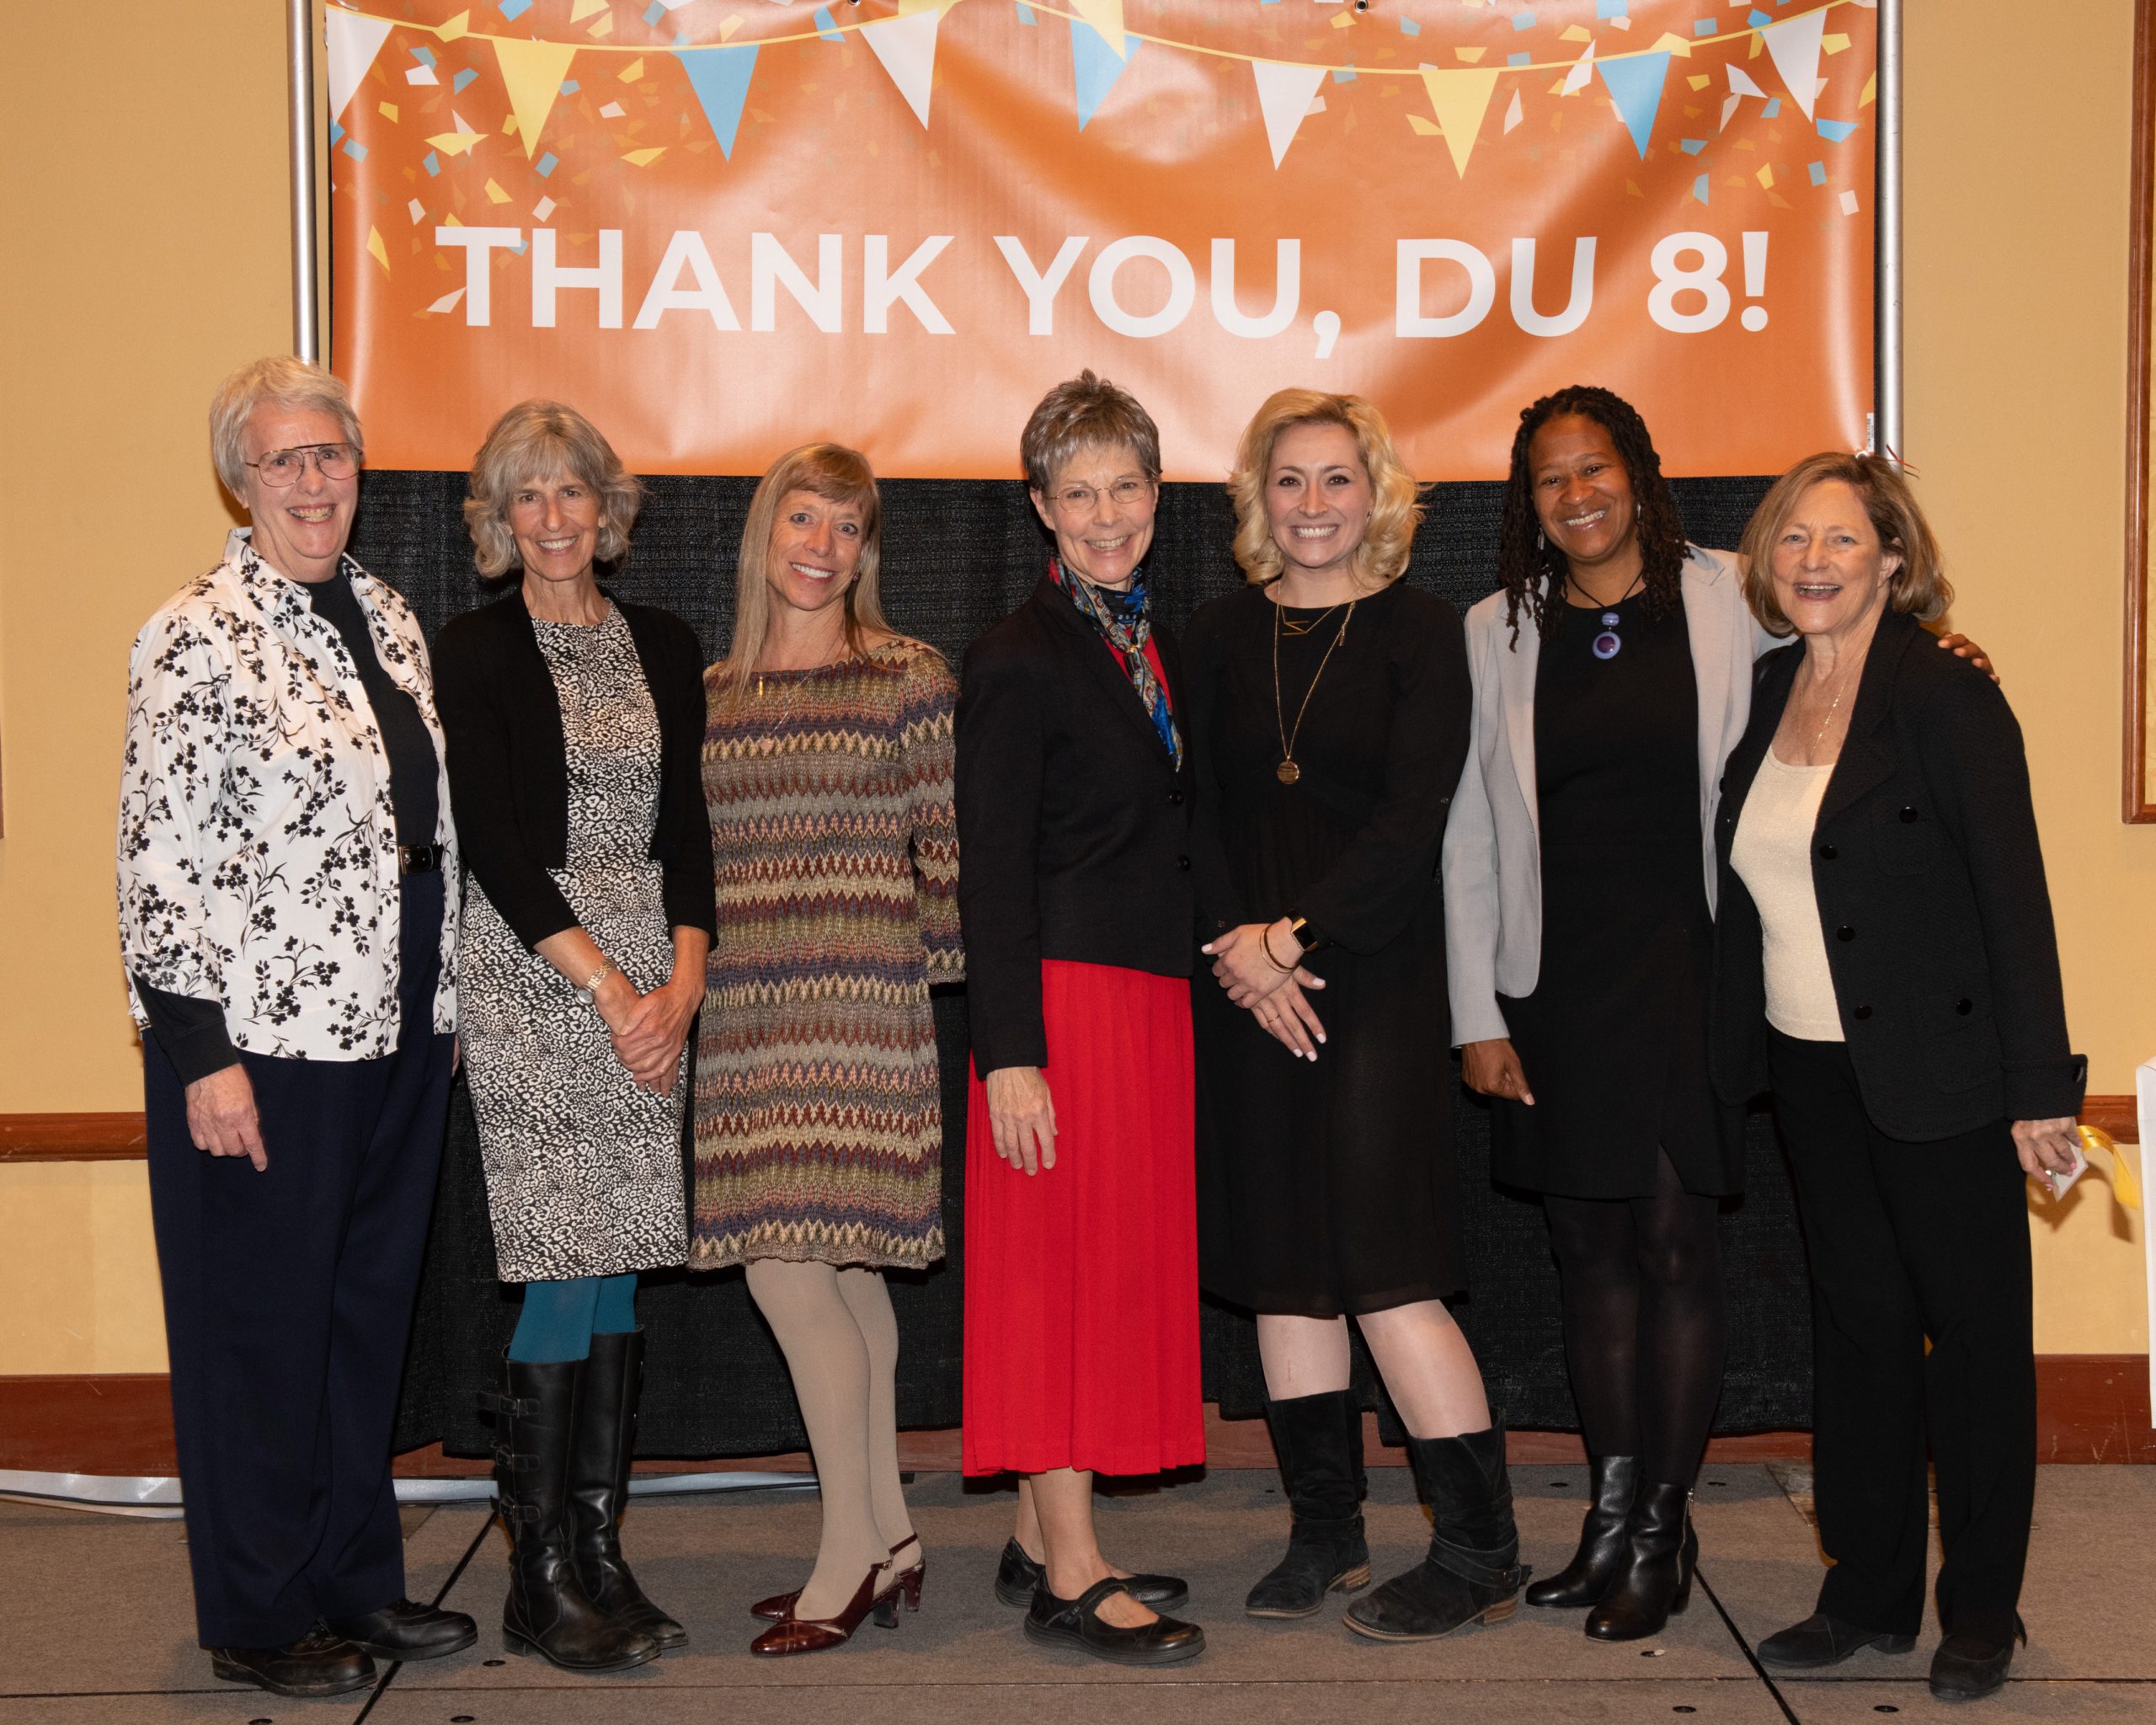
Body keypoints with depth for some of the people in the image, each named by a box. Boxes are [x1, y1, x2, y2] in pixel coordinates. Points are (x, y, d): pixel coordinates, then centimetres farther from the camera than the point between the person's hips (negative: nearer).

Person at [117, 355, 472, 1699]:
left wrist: (444, 1004, 15)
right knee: (262, 1323, 5)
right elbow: (160, 858, -15)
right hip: (264, 1037, -7)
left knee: (374, 1305, 16)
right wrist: (202, 1054, -17)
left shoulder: (386, 617, 11)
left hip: (397, 1030, 7)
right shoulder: (199, 638, -11)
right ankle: (261, 1616, 19)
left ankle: (357, 1578, 30)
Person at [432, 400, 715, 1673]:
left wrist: (682, 978, -3)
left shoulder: (665, 647, 14)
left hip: (653, 982, 5)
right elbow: (495, 844, -7)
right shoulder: (478, 651, 0)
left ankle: (601, 1554, 12)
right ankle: (541, 1577, 0)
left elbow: (687, 828, 11)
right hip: (533, 973, -4)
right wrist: (608, 985, -11)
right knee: (566, 1271, -8)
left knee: (623, 1268, 5)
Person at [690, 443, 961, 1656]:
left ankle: (853, 1550, 2)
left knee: (786, 1267, -10)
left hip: (859, 1006, -5)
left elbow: (944, 852, 0)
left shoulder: (909, 678, -1)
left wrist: (938, 973, -3)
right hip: (746, 1010, 5)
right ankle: (888, 1536, 19)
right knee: (842, 1275, 10)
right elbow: (690, 854, 18)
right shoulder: (711, 691, 14)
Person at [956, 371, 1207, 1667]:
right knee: (1062, 1264, -4)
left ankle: (1043, 1541, 20)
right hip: (1064, 996, -8)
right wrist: (1010, 1055, -17)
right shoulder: (1019, 661, -9)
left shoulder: (1158, 644, 14)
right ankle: (1071, 1577, 2)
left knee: (1124, 1263, 11)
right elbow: (992, 871, -12)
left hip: (1156, 996, 8)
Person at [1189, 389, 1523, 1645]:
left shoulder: (1420, 632, -1)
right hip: (1249, 980, 4)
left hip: (1375, 974, -4)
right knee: (1279, 1262, 7)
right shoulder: (1222, 638, 10)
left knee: (1384, 1268, -8)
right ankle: (1328, 1534, 18)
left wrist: (1294, 936, -13)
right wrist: (1240, 946, -9)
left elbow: (1411, 819, -8)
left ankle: (1483, 1553, 1)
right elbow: (1201, 811, 6)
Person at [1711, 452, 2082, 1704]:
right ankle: (1871, 1594, 23)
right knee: (1857, 1323, 13)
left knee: (1974, 1329, 4)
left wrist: (2040, 1086, -16)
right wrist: (1744, 1056, 10)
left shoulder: (1946, 698, -11)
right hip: (1813, 1072, 6)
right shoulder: (1771, 696, 8)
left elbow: (2015, 898, -13)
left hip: (1937, 1079, -6)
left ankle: (1982, 1613, 15)